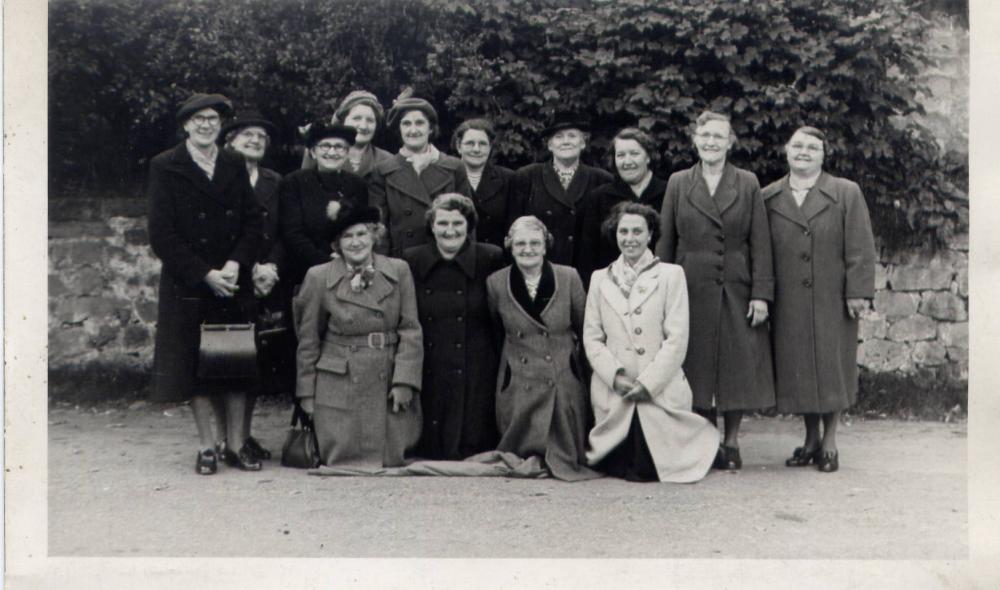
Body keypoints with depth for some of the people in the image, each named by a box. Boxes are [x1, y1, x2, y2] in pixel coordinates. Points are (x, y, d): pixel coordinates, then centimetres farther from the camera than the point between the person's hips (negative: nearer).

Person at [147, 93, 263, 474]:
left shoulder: (235, 167, 10)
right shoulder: (165, 168, -2)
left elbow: (253, 223, 6)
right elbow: (161, 234, -7)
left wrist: (236, 264, -11)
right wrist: (205, 274, -14)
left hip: (235, 282, 3)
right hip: (188, 285, -3)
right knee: (196, 366, 2)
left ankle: (236, 445, 14)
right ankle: (207, 447, 12)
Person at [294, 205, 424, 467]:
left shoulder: (399, 271, 2)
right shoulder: (318, 278, -1)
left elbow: (411, 331, 2)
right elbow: (308, 340, 5)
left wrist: (405, 381, -7)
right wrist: (306, 393, 5)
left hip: (389, 384, 1)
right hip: (339, 385, -1)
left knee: (390, 460, 0)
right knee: (343, 460, -2)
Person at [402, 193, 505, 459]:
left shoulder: (490, 259, -1)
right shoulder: (412, 260, 4)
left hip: (476, 377, -1)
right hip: (428, 375, 2)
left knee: (473, 448, -1)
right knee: (429, 450, 4)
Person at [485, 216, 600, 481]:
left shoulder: (569, 278, -2)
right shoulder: (496, 283, -1)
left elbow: (586, 330, 8)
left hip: (564, 383, 0)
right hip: (518, 387, 0)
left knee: (565, 456, 1)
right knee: (520, 457, 1)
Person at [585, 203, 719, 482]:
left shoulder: (671, 274, 4)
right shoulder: (600, 279, 12)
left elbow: (677, 339, -3)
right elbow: (591, 337, 7)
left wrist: (648, 382, -11)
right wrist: (615, 375, -9)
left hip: (661, 389, -2)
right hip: (612, 391, 2)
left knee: (653, 469, -6)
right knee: (620, 468, -3)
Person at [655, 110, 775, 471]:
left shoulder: (748, 184, 5)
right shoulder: (678, 184, 7)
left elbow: (760, 243, 2)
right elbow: (665, 242, 7)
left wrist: (761, 293, -6)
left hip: (737, 292, 0)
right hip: (692, 292, 1)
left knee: (737, 367, 2)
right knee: (697, 369, 3)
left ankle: (731, 443, 14)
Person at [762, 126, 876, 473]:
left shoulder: (847, 194, 3)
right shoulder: (768, 198, 7)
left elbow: (860, 248, -2)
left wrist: (858, 292, -10)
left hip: (832, 301, -2)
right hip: (787, 304, 2)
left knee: (831, 369, 3)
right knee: (797, 371, 6)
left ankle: (829, 442, 15)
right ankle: (811, 439, 20)